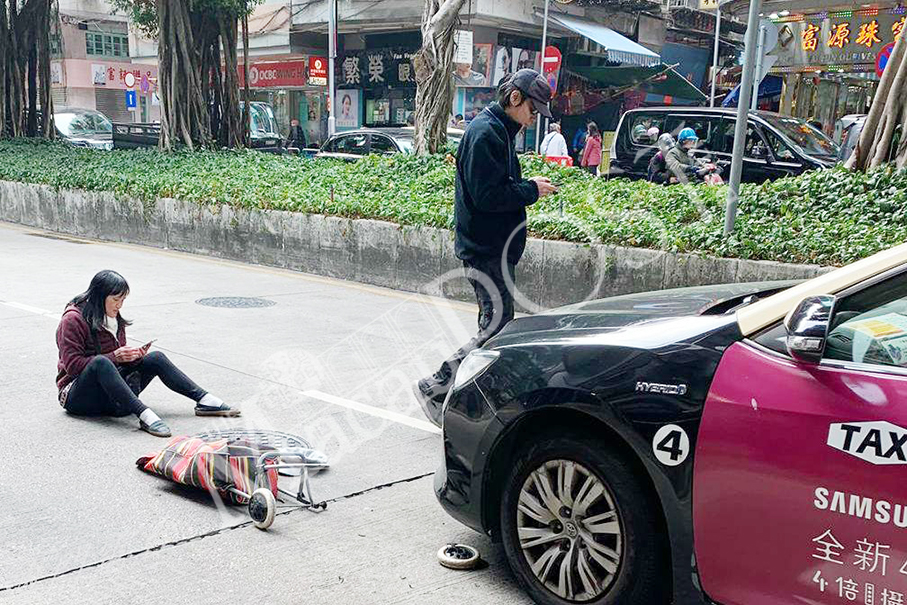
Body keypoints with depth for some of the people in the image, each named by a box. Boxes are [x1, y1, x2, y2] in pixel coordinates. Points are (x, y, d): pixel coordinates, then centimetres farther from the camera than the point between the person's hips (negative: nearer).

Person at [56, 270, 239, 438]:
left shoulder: (114, 319, 12)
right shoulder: (73, 319, -12)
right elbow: (72, 365, -19)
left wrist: (133, 356, -9)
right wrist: (114, 357, -24)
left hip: (110, 395, 7)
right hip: (77, 395, -7)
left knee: (156, 358, -5)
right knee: (100, 362, -39)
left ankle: (204, 399, -13)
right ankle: (144, 415, -50)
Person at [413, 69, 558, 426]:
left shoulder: (499, 130, 17)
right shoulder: (486, 133, -16)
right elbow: (487, 196, -23)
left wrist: (527, 186, 5)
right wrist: (531, 190, -12)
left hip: (495, 247, 11)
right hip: (487, 250, -11)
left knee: (494, 325, 14)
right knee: (497, 328, -9)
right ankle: (434, 388, -1)